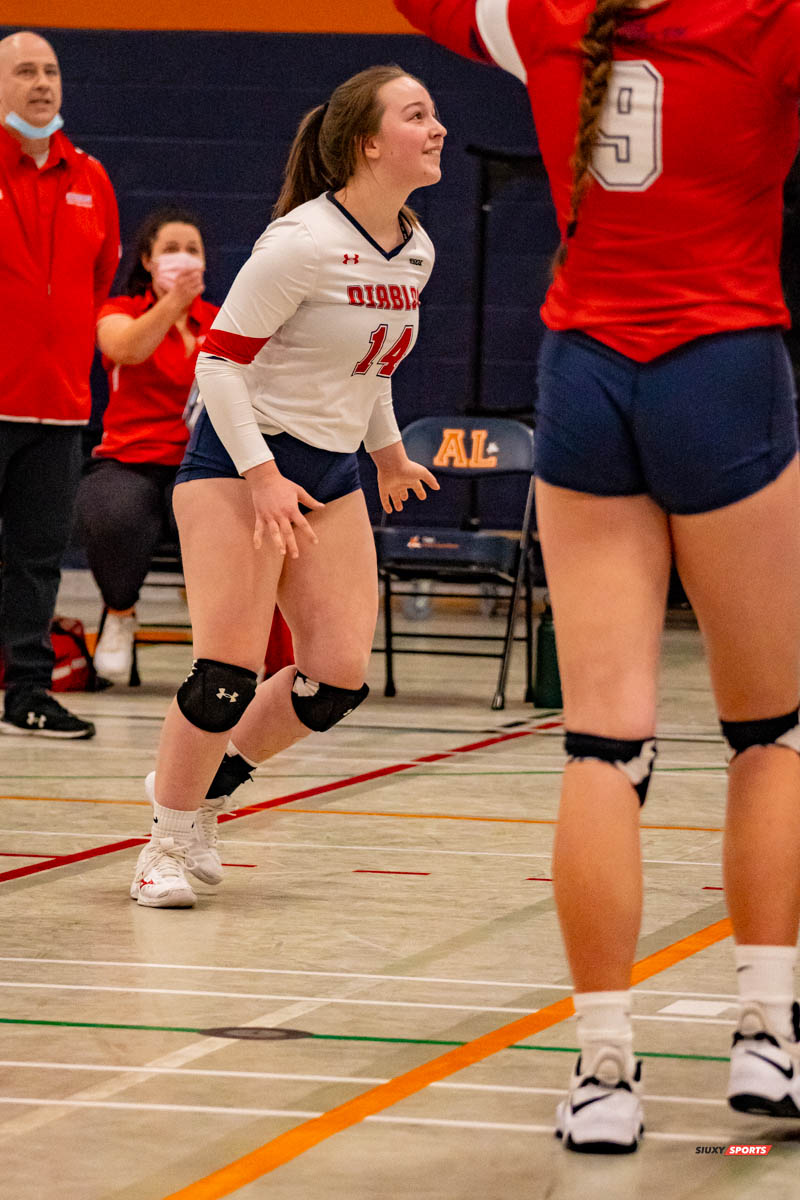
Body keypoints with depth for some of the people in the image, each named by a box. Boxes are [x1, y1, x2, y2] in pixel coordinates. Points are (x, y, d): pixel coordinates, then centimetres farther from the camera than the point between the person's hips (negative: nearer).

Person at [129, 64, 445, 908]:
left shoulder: (415, 251, 4)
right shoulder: (302, 243, -19)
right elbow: (219, 360, -17)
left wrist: (387, 451, 30)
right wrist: (261, 476, -23)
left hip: (331, 472, 7)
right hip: (238, 458, -7)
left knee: (339, 678, -2)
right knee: (230, 671, -14)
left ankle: (205, 782, 21)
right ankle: (167, 840, 4)